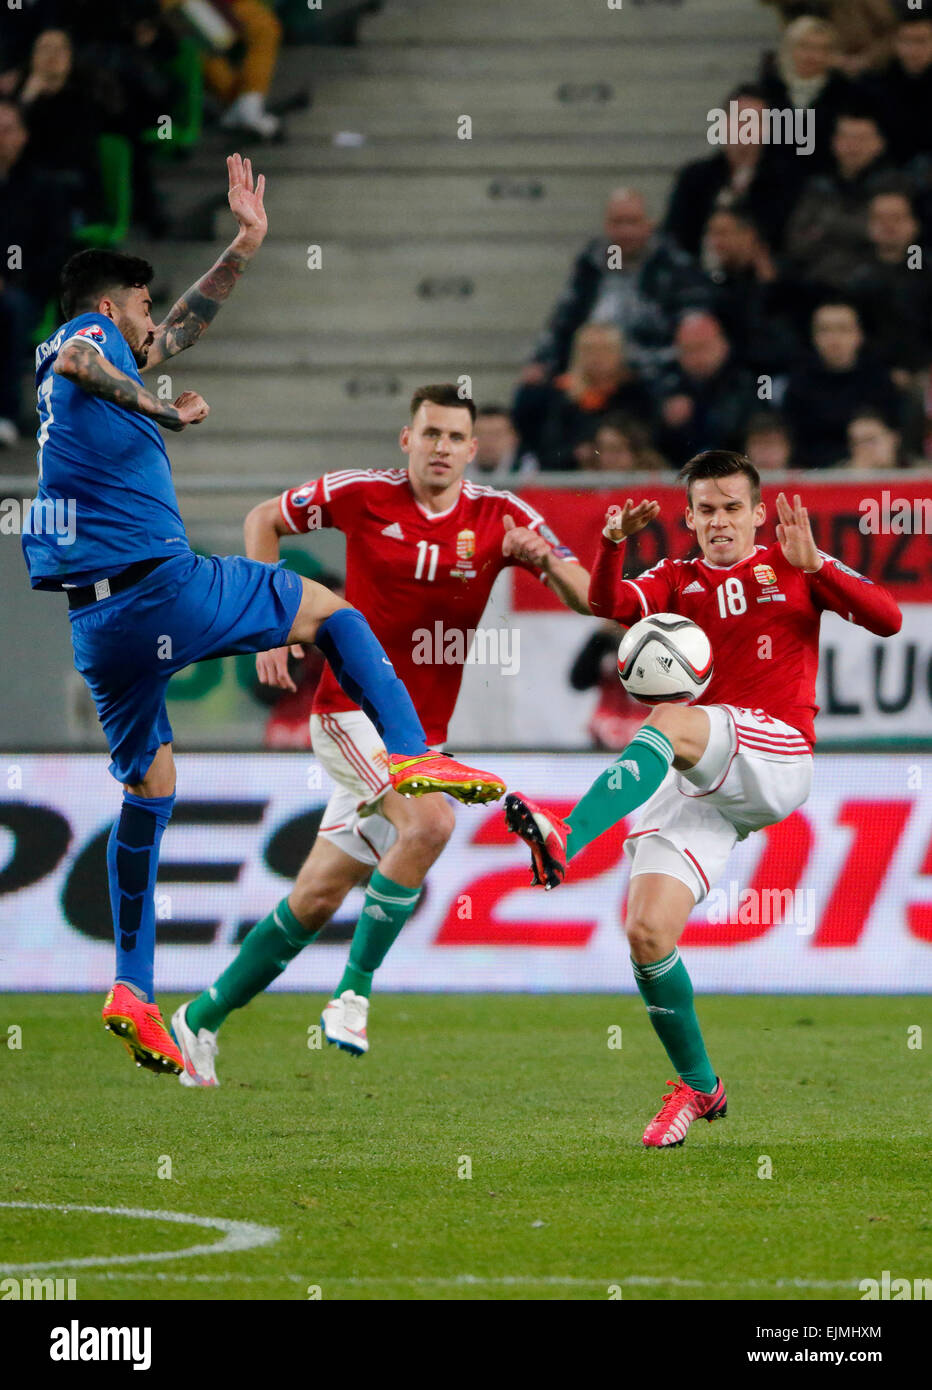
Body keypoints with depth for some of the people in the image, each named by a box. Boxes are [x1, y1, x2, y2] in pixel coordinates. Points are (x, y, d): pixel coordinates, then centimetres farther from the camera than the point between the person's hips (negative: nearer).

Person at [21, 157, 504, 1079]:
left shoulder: (110, 355, 23)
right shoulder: (87, 334, -3)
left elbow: (179, 332, 37)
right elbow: (79, 360, -28)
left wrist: (243, 247, 37)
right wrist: (165, 411, -15)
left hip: (96, 621, 8)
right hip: (162, 587, -8)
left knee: (148, 788, 16)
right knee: (330, 610, 13)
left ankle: (132, 987, 12)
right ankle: (409, 752, -6)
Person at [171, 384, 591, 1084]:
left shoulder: (501, 516, -3)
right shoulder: (363, 495, -7)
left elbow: (588, 599, -7)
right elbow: (264, 520, 8)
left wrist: (545, 559, -28)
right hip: (353, 707, -4)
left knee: (317, 901, 8)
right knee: (430, 821, -31)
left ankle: (203, 1018, 23)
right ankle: (354, 992, -18)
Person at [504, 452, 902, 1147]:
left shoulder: (792, 565, 10)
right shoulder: (678, 579, 17)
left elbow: (887, 619, -3)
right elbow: (609, 605, -4)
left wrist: (812, 566, -15)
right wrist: (612, 545, -24)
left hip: (777, 760, -4)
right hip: (692, 782, 4)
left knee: (670, 721, -34)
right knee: (647, 933, -10)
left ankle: (568, 838, -51)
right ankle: (698, 1085, 8)